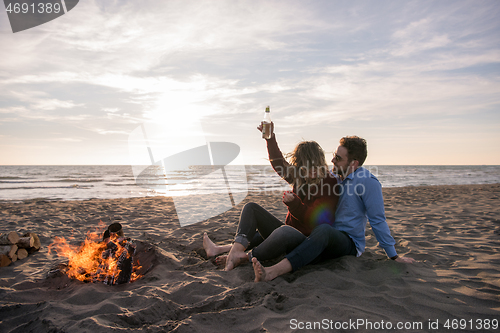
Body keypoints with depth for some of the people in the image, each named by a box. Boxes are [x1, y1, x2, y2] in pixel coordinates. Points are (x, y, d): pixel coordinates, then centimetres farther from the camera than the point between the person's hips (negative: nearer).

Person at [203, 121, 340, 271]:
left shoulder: (329, 184, -12)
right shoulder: (300, 177, 9)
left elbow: (317, 220, -18)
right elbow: (279, 164, 16)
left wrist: (293, 203, -30)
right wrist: (270, 137, 12)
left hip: (306, 239, -8)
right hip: (287, 232, 9)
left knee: (285, 231, -43)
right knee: (251, 207, 1)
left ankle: (246, 257, -25)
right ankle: (237, 249, -21)